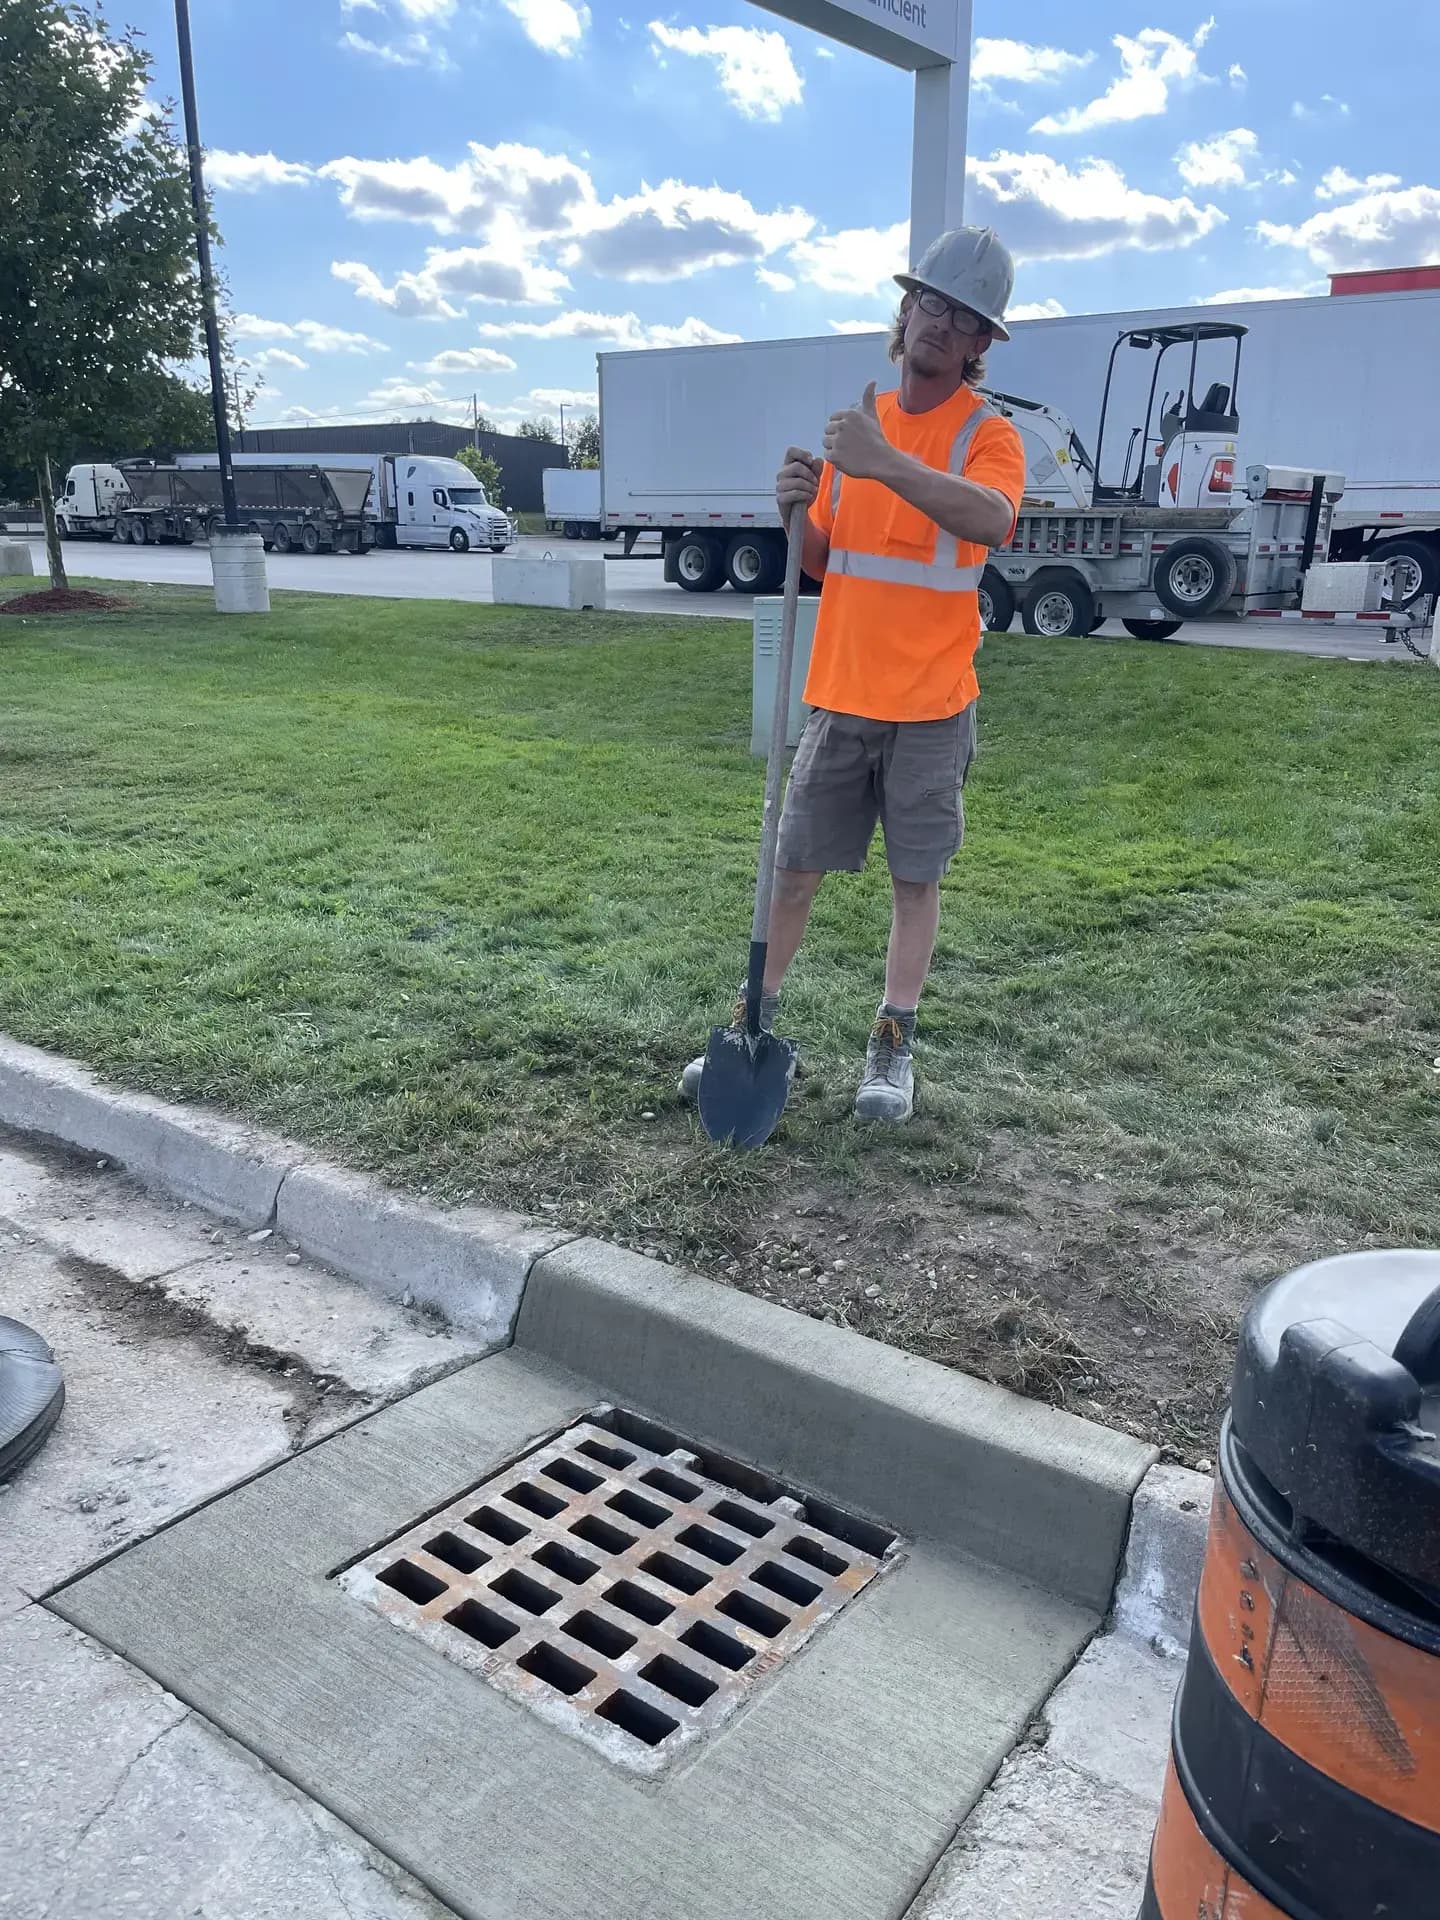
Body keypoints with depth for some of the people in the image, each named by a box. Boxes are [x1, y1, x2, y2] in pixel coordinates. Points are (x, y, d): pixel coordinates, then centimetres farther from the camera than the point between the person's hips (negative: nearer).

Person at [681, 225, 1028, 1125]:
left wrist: (886, 462, -37)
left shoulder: (987, 433, -4)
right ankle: (756, 1024, 20)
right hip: (840, 697, 4)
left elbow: (991, 520, -28)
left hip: (930, 706, -4)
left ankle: (894, 1049, 15)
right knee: (795, 870, 7)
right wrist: (799, 511, -8)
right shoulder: (856, 425, 12)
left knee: (917, 879, 4)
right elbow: (819, 562, 13)